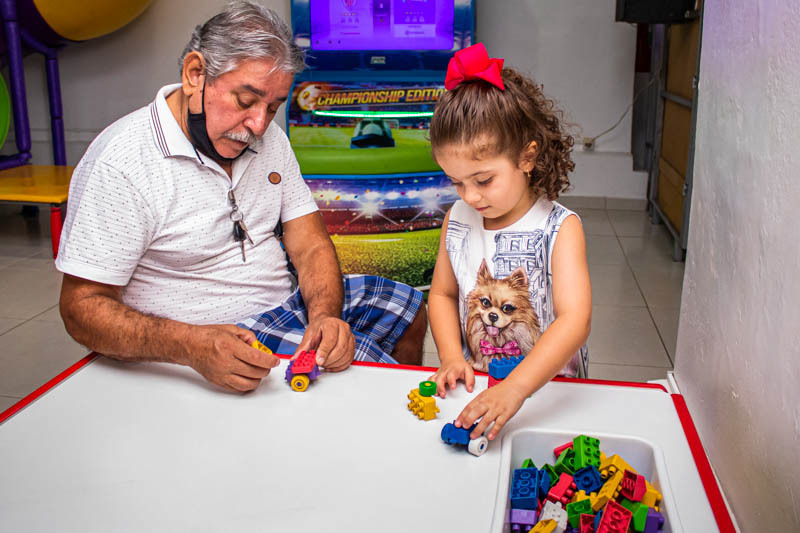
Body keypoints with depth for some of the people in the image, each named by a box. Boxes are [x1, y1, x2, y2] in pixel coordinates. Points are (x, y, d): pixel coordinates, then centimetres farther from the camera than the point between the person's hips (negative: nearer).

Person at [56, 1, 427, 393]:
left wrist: (324, 315, -22)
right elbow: (82, 306, -19)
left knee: (410, 309, 16)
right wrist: (193, 346, -36)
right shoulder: (120, 164, -20)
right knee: (369, 364, -22)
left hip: (290, 300, 8)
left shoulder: (269, 139, 3)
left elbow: (311, 247, 1)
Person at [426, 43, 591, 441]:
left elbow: (575, 319, -24)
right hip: (475, 384, 4)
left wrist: (515, 387, -36)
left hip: (549, 386, -3)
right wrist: (452, 359, -4)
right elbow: (442, 294, 13)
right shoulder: (457, 220, 2)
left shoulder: (560, 229, -13)